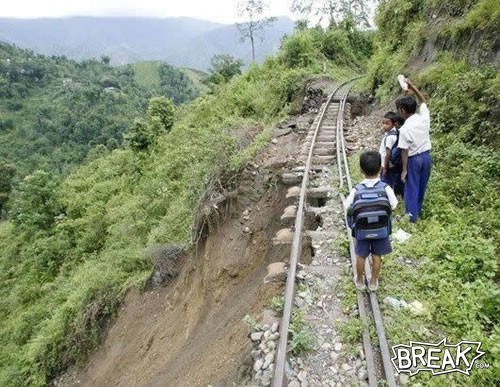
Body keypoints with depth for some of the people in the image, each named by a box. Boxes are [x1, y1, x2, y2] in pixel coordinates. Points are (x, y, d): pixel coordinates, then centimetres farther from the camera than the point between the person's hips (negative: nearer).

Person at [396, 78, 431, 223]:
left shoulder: (405, 129, -23)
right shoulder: (424, 116, -9)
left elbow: (405, 151, -19)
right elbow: (423, 101, 12)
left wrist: (404, 170, -11)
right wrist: (412, 86, 7)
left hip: (414, 159, -6)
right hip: (426, 156, 6)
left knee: (411, 187, 8)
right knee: (422, 186, 20)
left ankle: (412, 215, 17)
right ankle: (418, 210, 38)